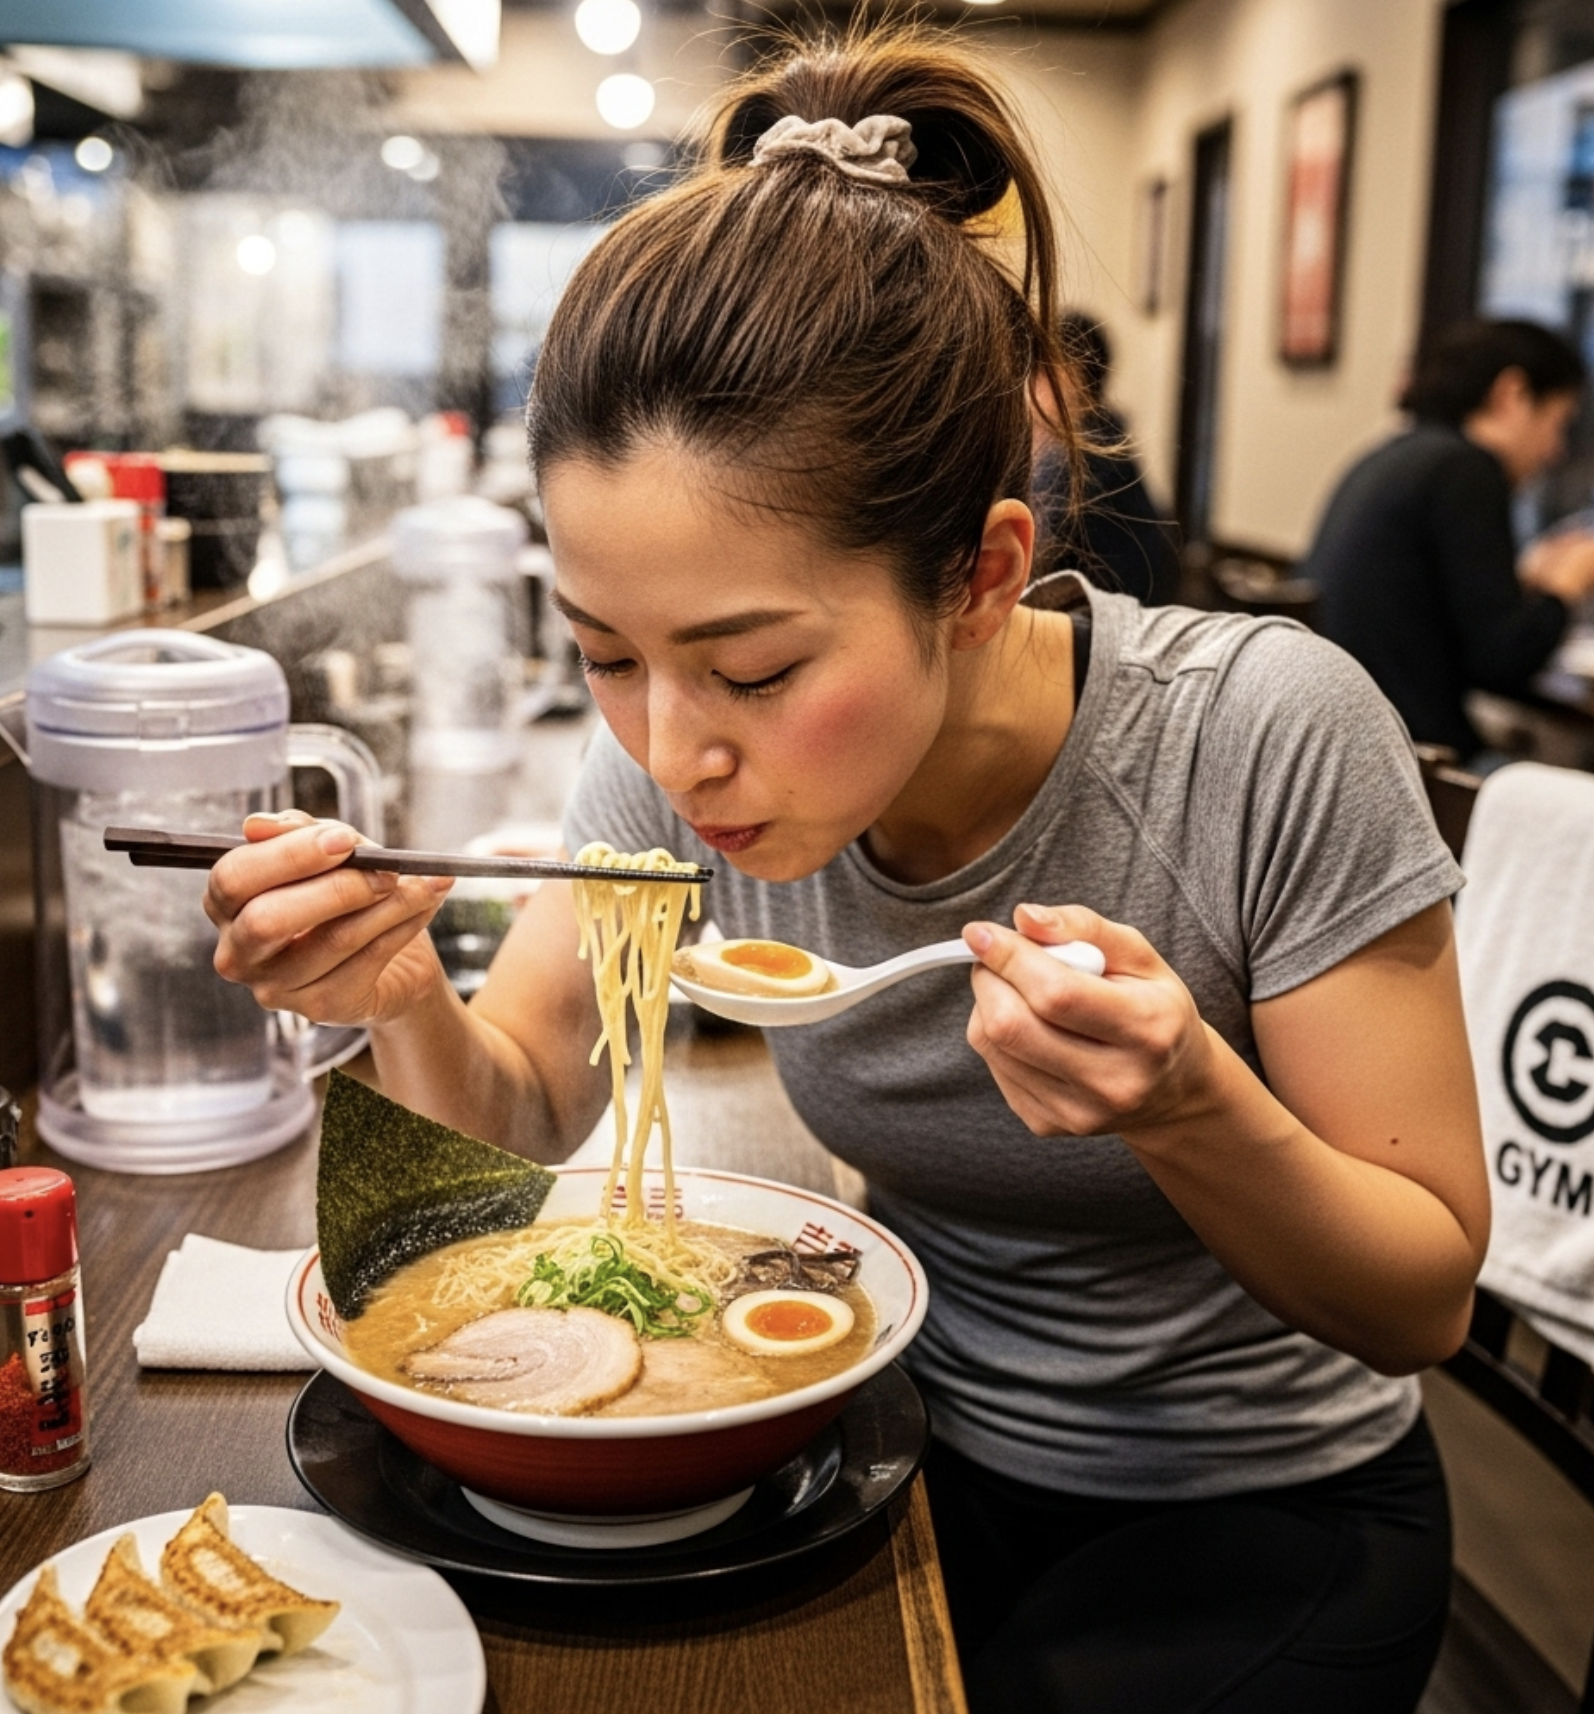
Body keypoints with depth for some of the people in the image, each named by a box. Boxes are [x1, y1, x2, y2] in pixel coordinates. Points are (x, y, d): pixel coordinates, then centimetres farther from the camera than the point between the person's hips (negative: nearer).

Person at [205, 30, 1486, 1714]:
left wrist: (1191, 1107, -37)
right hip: (913, 1434, 3)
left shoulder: (1270, 739, -28)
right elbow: (526, 1113, -4)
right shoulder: (678, 751, -16)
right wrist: (405, 1001, -26)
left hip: (1257, 1511, -2)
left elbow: (1425, 1301, -17)